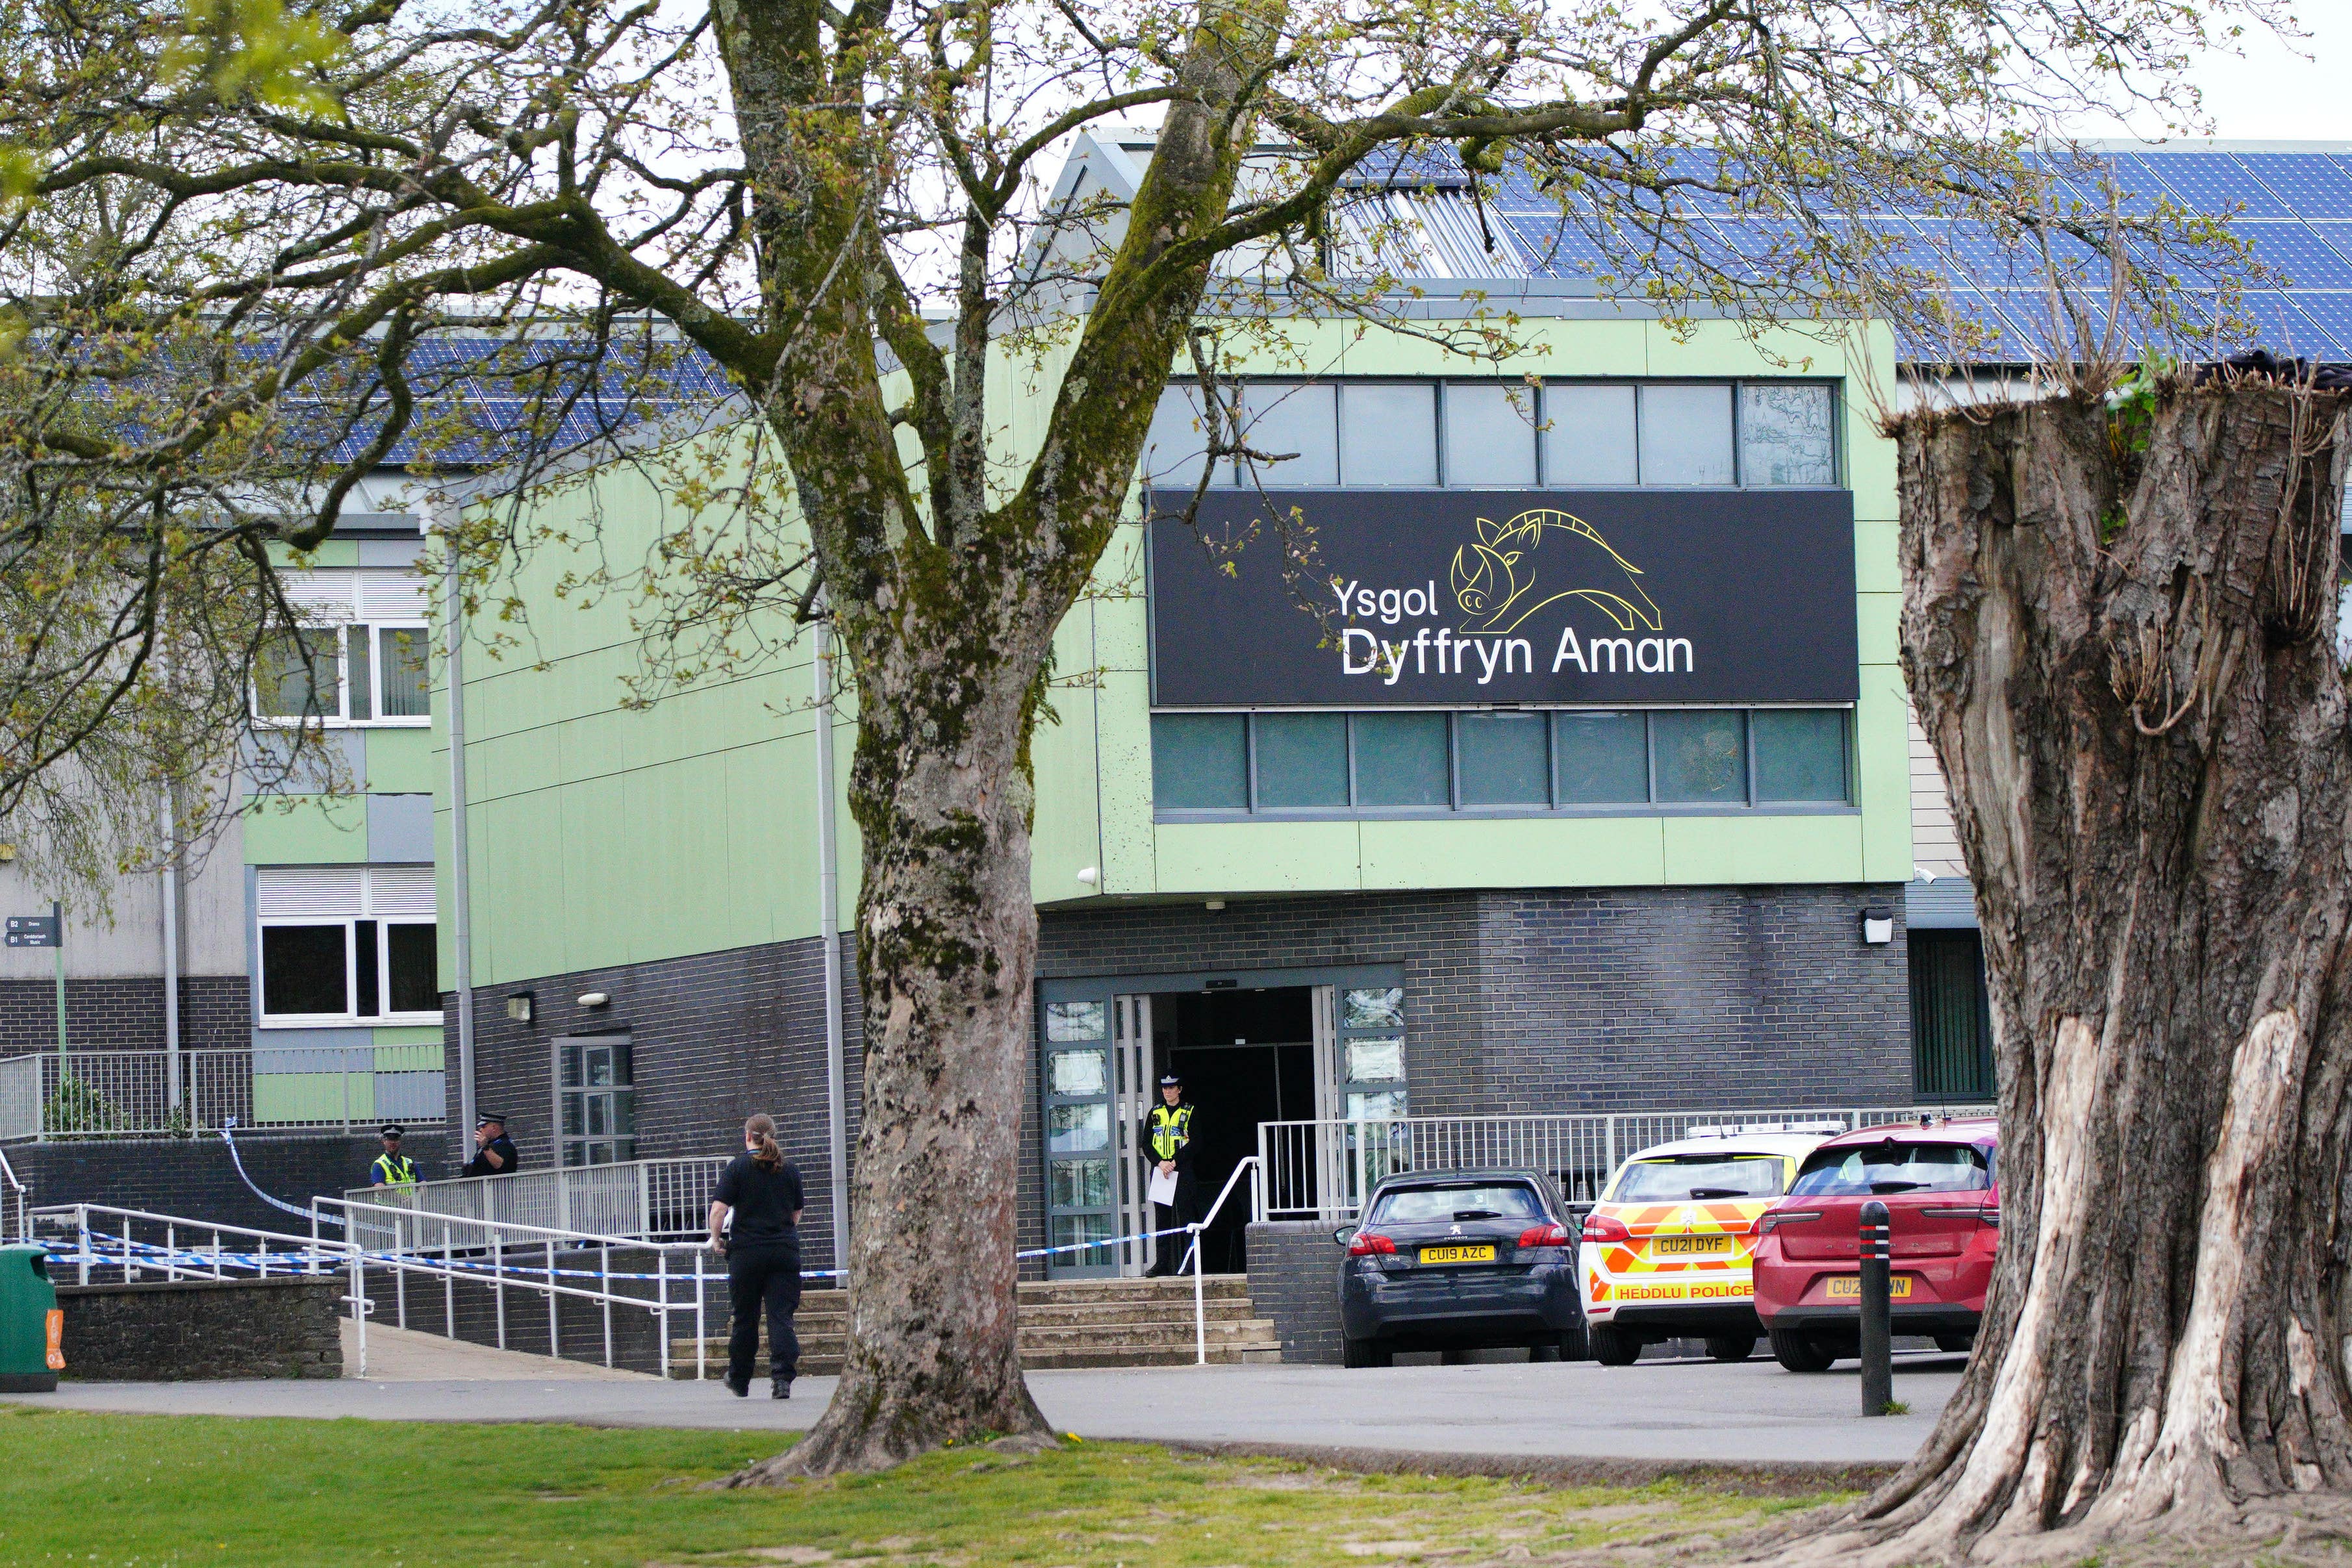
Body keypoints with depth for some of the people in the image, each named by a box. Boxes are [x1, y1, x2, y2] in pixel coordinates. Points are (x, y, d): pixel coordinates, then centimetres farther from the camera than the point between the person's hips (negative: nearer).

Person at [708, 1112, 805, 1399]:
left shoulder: (737, 1168, -3)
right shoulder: (790, 1169, 7)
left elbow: (719, 1208, -11)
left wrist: (716, 1239, 4)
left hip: (746, 1251, -2)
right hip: (785, 1251, 2)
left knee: (744, 1318, 10)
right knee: (781, 1316, -2)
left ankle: (739, 1381, 23)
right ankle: (782, 1378, -16)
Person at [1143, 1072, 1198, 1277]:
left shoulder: (1190, 1112, 4)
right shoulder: (1155, 1113, 15)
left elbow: (1194, 1143, -4)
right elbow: (1146, 1143, 10)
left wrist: (1175, 1162, -14)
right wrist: (1160, 1162, -8)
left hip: (1182, 1170, -4)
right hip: (1159, 1171, 4)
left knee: (1185, 1215, -6)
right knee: (1162, 1218, 3)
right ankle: (1162, 1263, 4)